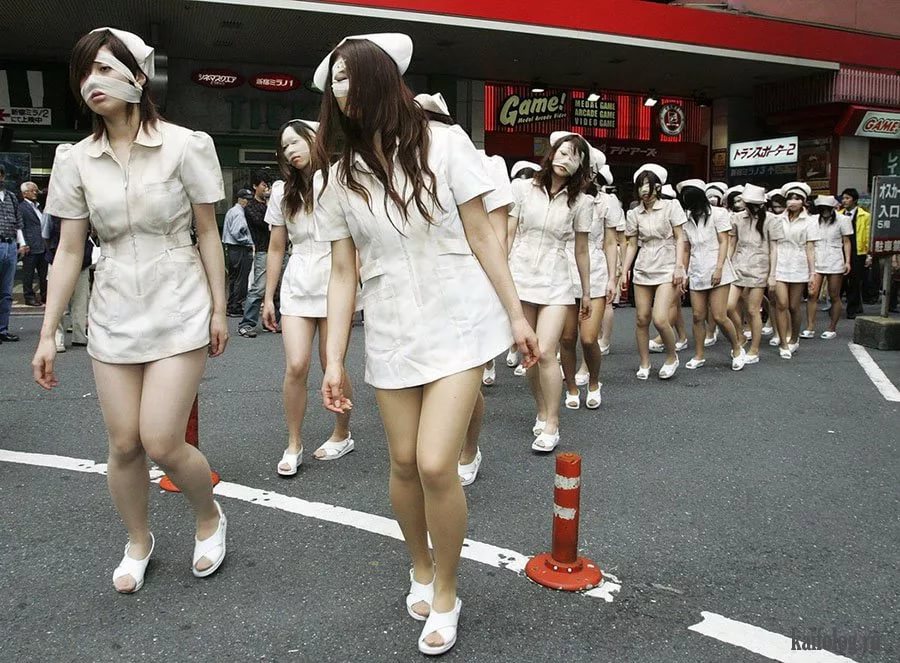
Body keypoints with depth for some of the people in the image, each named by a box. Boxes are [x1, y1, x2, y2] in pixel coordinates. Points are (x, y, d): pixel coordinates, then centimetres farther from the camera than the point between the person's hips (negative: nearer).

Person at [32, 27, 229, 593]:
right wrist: (48, 334, 4)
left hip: (178, 310, -3)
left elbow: (208, 234, -2)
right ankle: (138, 541, 33)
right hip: (114, 314, 4)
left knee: (161, 443, -8)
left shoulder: (184, 145, -7)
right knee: (124, 445, 7)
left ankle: (210, 517, 22)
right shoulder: (77, 160, 3)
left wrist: (219, 310, -3)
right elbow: (69, 252, 5)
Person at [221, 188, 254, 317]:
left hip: (230, 248, 11)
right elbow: (236, 232, -23)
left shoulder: (230, 211, 18)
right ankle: (236, 308, -3)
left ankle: (231, 307, 20)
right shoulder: (238, 213, -14)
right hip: (240, 250, -11)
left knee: (233, 278, 14)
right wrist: (249, 242, -13)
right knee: (241, 279, -6)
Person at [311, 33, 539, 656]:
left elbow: (482, 237, -1)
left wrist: (516, 315, -2)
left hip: (458, 327, -3)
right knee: (405, 464, 9)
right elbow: (343, 274, 5)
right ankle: (420, 569, 37)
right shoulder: (341, 177, 5)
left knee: (436, 464, -11)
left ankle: (446, 595, 14)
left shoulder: (444, 145, -3)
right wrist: (334, 361, 1)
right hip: (392, 336, 3)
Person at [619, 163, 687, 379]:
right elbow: (632, 245, 9)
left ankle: (672, 357, 10)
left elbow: (679, 239, -1)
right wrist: (624, 272, 2)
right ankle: (644, 363, 18)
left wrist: (679, 267, -10)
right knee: (642, 319, 3)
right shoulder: (634, 214, 6)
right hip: (643, 270, 4)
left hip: (667, 268, -3)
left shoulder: (671, 207, -1)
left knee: (660, 319, -15)